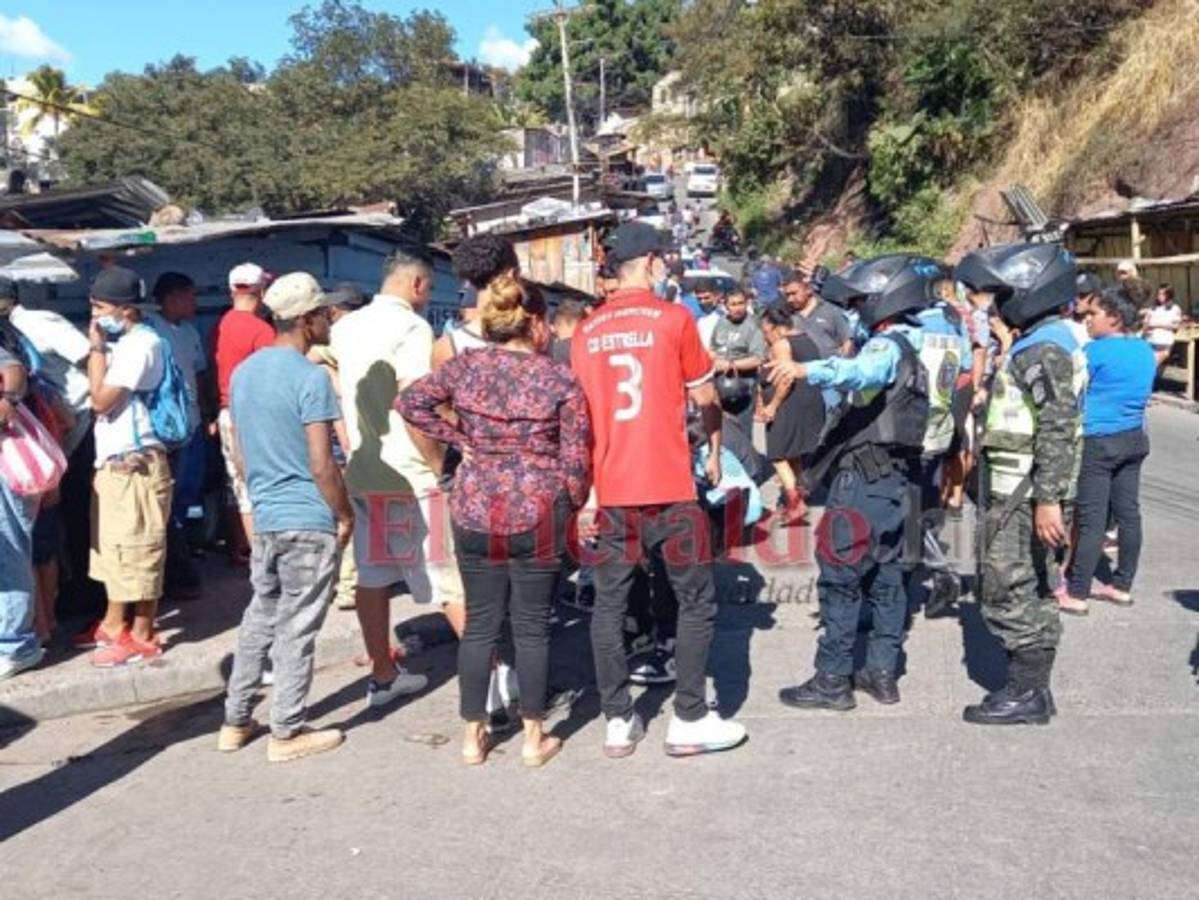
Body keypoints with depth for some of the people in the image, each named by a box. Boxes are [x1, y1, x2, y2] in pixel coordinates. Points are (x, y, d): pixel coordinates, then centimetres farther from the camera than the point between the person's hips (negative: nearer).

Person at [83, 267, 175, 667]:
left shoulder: (142, 344, -16)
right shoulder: (120, 342, 14)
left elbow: (101, 400, -17)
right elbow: (98, 398, 15)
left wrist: (97, 348, -11)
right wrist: (100, 347, 12)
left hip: (134, 463, -10)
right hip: (111, 460, 10)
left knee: (137, 551, -2)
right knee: (112, 547, 18)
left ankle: (142, 636, 7)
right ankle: (114, 623, 32)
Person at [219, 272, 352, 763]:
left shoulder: (243, 372, 9)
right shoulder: (310, 378, -16)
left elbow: (238, 453, 15)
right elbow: (322, 466, -18)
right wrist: (345, 514, -6)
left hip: (264, 519, 8)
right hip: (309, 521, -7)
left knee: (259, 618, 18)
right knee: (297, 629, 2)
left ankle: (235, 722, 25)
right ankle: (287, 733, 12)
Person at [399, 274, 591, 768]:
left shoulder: (466, 365, 1)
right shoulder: (560, 379, -5)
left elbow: (410, 402, 0)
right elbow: (576, 459, -4)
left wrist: (460, 439, 4)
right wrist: (573, 505, 12)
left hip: (475, 510, 3)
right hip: (539, 513, -2)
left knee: (480, 623, 12)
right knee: (532, 625, 8)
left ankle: (473, 736, 21)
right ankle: (534, 738, 18)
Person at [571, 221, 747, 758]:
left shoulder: (586, 332, 8)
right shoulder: (673, 318, -3)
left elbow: (579, 410, 13)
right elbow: (705, 397, 4)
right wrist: (714, 450, 23)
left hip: (608, 489, 4)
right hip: (668, 487, -4)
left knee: (609, 604, 11)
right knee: (696, 601, 8)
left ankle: (618, 723, 15)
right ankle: (689, 720, 9)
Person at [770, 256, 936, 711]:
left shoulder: (887, 345, -15)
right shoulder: (910, 346, 16)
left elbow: (861, 371, -37)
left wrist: (806, 370, -50)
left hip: (865, 478, -10)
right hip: (895, 479, 10)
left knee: (840, 579, -4)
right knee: (885, 575, 13)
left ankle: (833, 680, 0)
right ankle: (883, 673, 20)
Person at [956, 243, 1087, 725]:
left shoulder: (1045, 350, -15)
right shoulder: (1038, 343, 17)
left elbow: (1058, 430, -22)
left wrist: (1048, 499, -26)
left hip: (1021, 492, -11)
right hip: (1018, 490, 11)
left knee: (1009, 589, -5)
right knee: (1029, 589, 15)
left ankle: (1025, 692, 3)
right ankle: (1032, 686, 24)